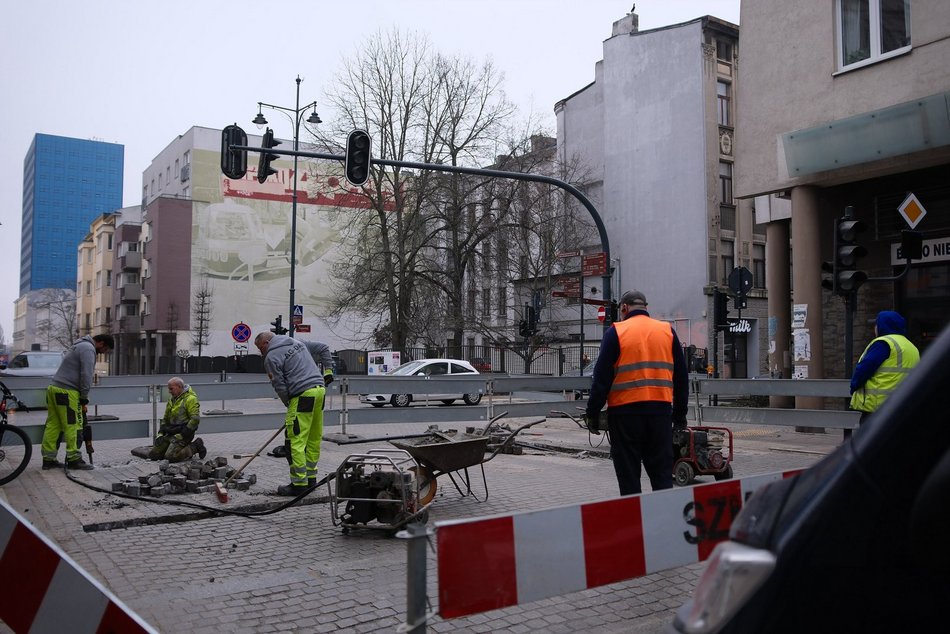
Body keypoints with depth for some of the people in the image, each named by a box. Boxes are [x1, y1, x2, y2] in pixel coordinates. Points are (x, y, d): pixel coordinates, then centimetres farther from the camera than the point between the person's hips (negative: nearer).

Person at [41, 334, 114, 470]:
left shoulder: (80, 346, 24)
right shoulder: (88, 348, -8)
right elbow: (86, 375, -16)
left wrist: (82, 398, 18)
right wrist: (84, 399, -9)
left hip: (54, 388, 10)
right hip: (66, 392, -10)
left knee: (53, 425, 10)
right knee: (73, 426, -5)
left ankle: (49, 459, 12)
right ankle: (74, 459, -1)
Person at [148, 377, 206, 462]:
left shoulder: (190, 399, -12)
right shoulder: (172, 400, 16)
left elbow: (195, 419, -21)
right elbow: (165, 419, 24)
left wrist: (182, 435, -22)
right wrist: (160, 434, 8)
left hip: (183, 433, -9)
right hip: (170, 434, 9)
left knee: (170, 457, -24)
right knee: (153, 454, 2)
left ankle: (195, 446, -3)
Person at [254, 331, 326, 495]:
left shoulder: (272, 357, -3)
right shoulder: (296, 342, 21)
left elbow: (280, 386, -6)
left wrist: (290, 405, 9)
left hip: (303, 395, -9)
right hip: (320, 389, 9)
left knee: (295, 441, -4)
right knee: (314, 439, 14)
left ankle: (299, 484, -3)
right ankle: (310, 477, 22)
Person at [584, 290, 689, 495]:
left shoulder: (616, 332, -1)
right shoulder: (668, 331, 11)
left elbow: (602, 377, -5)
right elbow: (682, 377, 12)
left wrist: (592, 413, 1)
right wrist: (680, 415, 18)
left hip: (625, 411, -3)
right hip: (661, 409, 3)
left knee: (628, 474, 5)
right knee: (662, 474, 10)